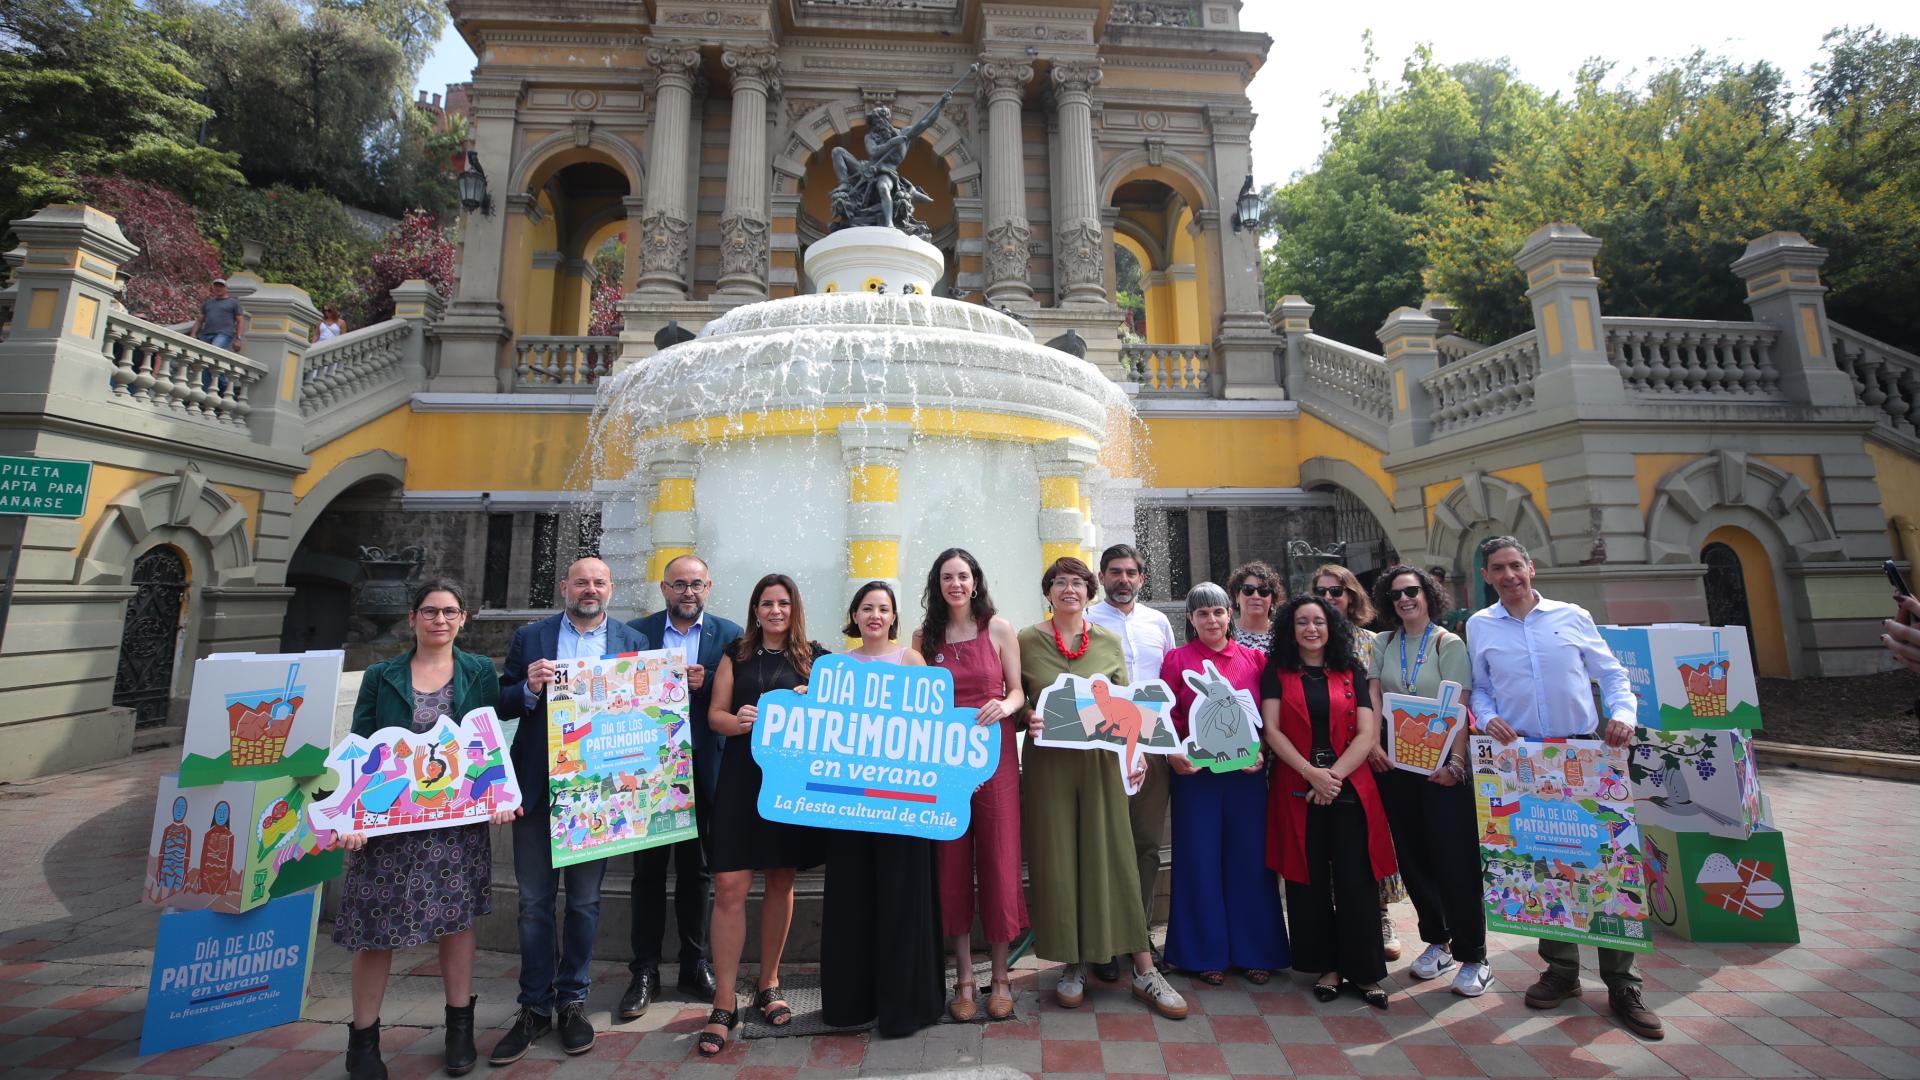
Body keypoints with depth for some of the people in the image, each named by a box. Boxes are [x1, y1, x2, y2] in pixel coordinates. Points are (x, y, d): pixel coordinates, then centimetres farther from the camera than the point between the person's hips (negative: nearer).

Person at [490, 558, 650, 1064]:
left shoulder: (632, 640, 1)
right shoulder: (529, 638, 4)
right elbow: (503, 705, 3)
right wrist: (529, 688, -17)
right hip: (538, 788, 1)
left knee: (585, 902, 12)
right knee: (534, 903, 11)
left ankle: (572, 1001, 30)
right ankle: (535, 1008, 27)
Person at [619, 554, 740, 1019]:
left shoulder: (729, 634, 1)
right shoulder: (637, 632, 3)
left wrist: (704, 684, -19)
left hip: (703, 768, 0)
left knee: (698, 870, 12)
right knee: (648, 870, 10)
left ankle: (695, 967, 29)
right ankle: (645, 972, 26)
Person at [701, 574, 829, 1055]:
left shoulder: (815, 657, 5)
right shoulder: (735, 655, 8)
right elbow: (715, 714, 4)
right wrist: (739, 722, -17)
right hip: (741, 776, 0)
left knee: (781, 882, 12)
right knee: (729, 887, -4)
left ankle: (769, 985, 30)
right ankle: (724, 1003, 10)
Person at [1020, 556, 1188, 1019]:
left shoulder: (1109, 642, 5)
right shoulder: (1026, 642, 0)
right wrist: (1028, 717, -15)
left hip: (1101, 761, 1)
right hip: (1048, 762, -1)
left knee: (1115, 859, 5)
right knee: (1057, 861, 7)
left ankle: (1145, 971, 18)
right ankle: (1073, 964, 26)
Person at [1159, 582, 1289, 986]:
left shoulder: (1255, 658, 6)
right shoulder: (1176, 659, 1)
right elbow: (1167, 718, 0)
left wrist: (1261, 753, -8)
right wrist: (1173, 755, -14)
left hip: (1247, 772, 2)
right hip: (1195, 773, -1)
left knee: (1250, 858, 8)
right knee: (1200, 860, 6)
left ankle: (1255, 952, 25)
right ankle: (1207, 953, 22)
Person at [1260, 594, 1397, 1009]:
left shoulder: (1351, 673, 9)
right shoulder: (1277, 672, 5)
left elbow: (1367, 733, 1)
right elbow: (1271, 730, -3)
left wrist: (1333, 775, -12)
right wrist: (1312, 773, -14)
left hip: (1350, 788, 1)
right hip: (1296, 789, 0)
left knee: (1355, 881, 1)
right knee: (1309, 881, 5)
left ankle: (1362, 970, 16)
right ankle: (1326, 967, 20)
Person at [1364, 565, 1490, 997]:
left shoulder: (1449, 644, -2)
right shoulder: (1382, 644, 9)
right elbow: (1373, 697, 2)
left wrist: (1456, 762, -19)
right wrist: (1372, 742, -11)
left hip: (1440, 760, -4)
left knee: (1454, 857, -1)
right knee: (1412, 855, 11)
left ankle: (1472, 956, 13)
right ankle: (1436, 940, 28)